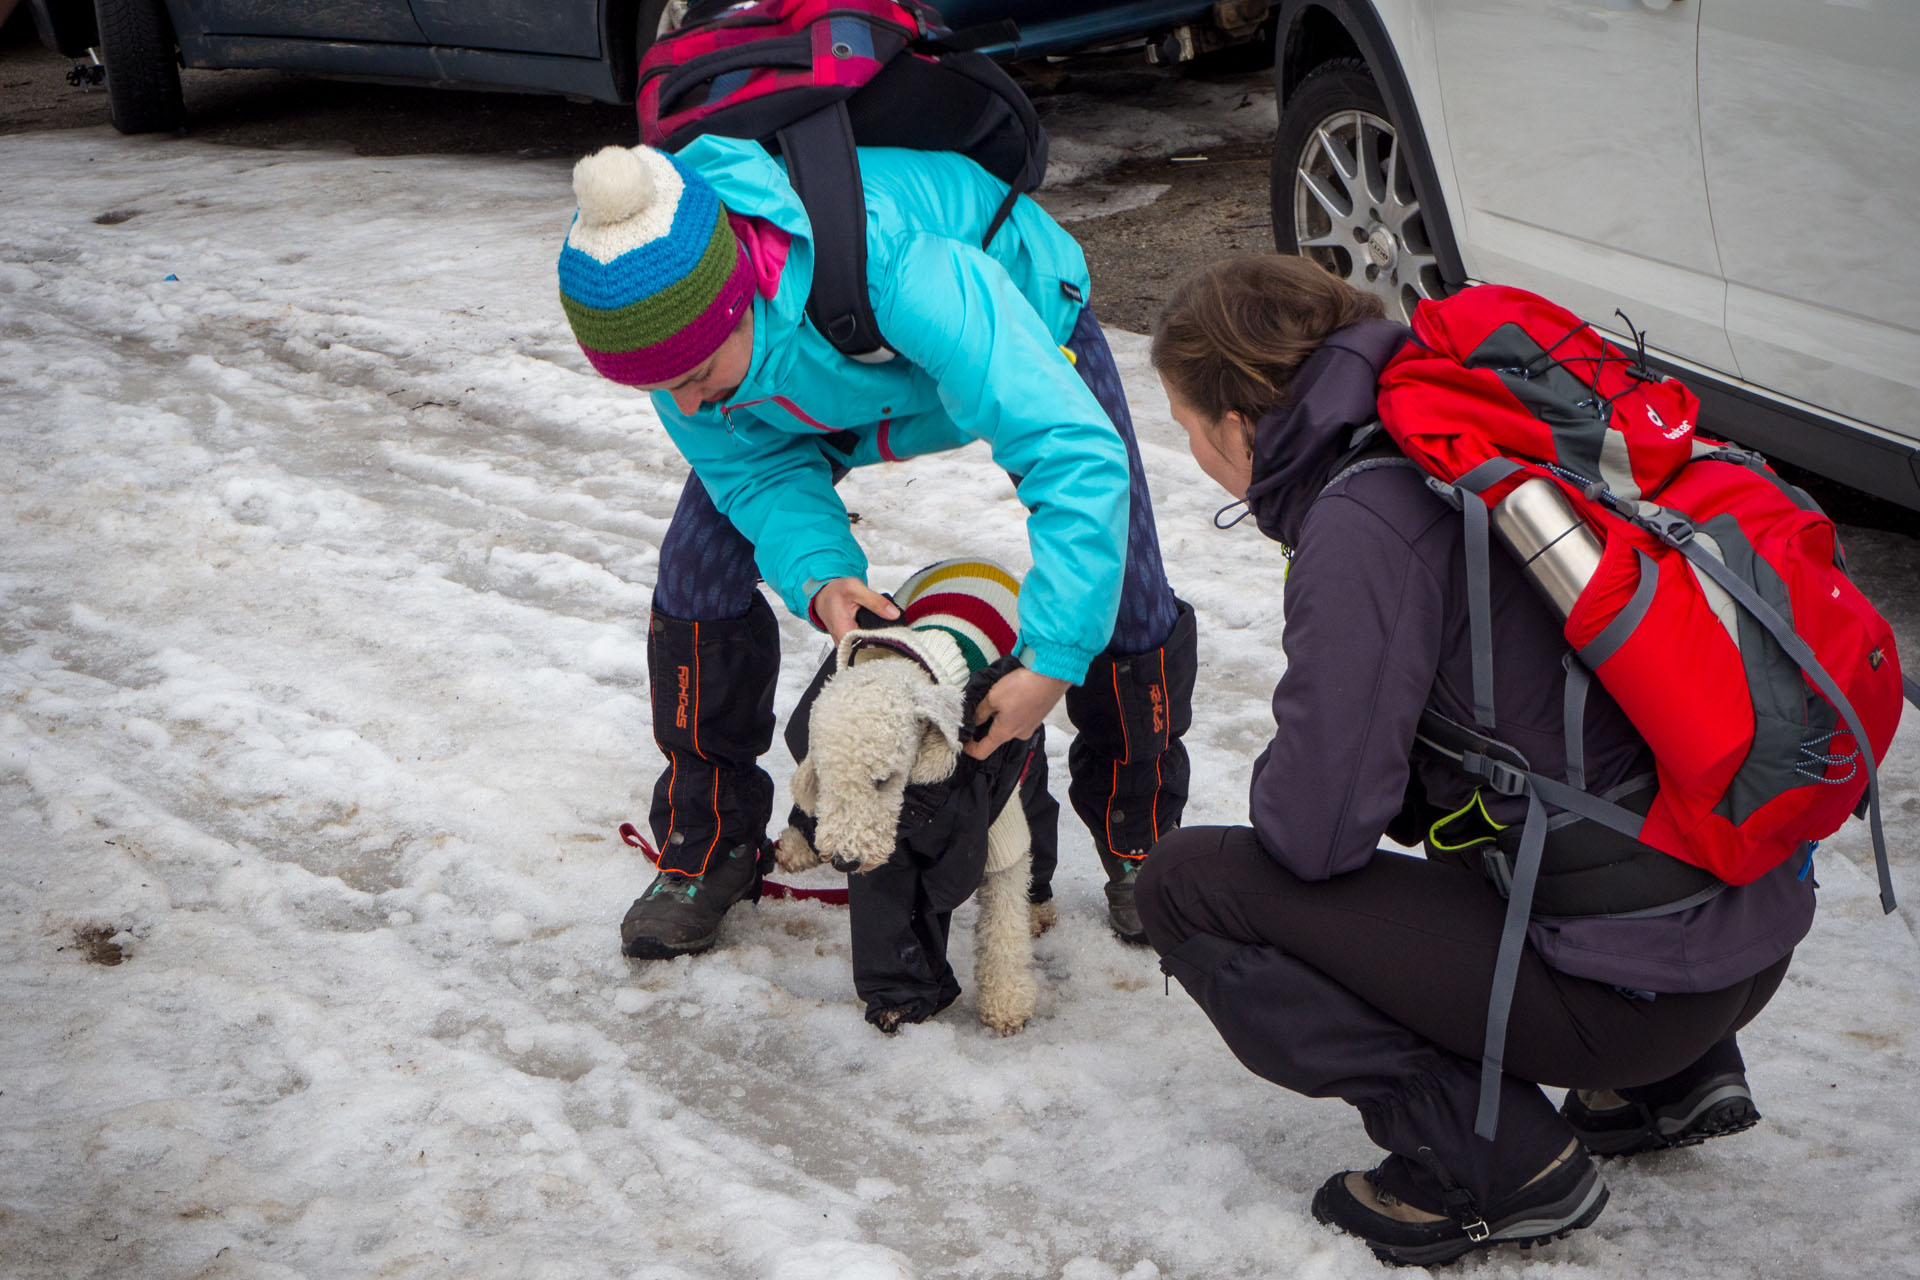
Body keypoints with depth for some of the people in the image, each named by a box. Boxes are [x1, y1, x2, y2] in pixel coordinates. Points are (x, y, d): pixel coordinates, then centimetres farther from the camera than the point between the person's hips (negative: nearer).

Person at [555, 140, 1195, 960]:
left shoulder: (900, 272, -51)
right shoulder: (661, 306, -33)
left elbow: (1078, 452, -49)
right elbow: (751, 464, -17)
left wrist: (1052, 660, -50)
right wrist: (816, 573, -37)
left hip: (1024, 322, -3)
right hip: (824, 397, 4)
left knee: (1118, 599, -11)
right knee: (698, 576, -10)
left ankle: (1138, 846, 17)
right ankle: (708, 848, 12)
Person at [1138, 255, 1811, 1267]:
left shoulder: (1363, 522, -17)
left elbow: (1316, 831, -15)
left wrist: (1278, 788, 7)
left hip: (1633, 981, -9)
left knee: (1189, 886, -2)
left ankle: (1497, 1162, -1)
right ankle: (1672, 1076, 23)